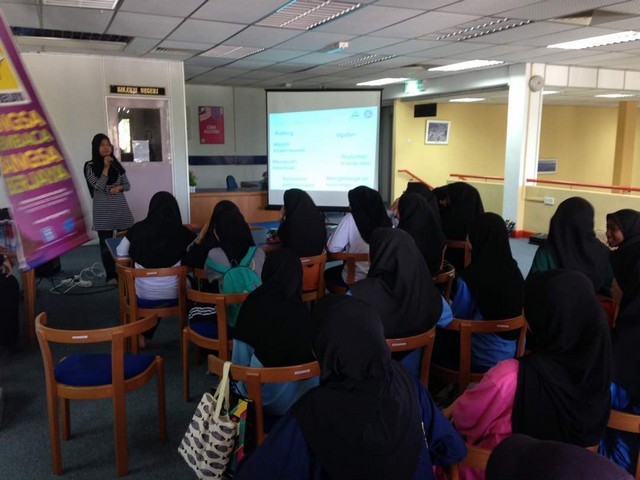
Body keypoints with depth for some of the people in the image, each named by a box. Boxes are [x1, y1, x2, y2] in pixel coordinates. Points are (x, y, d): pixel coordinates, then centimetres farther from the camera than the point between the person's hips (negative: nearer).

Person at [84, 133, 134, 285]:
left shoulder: (116, 164, 7)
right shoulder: (90, 166, -4)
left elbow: (127, 185, 10)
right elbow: (99, 186, -14)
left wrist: (119, 187, -11)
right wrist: (106, 167, -16)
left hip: (121, 208, 3)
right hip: (103, 211, -3)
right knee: (106, 243, 3)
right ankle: (111, 276, 11)